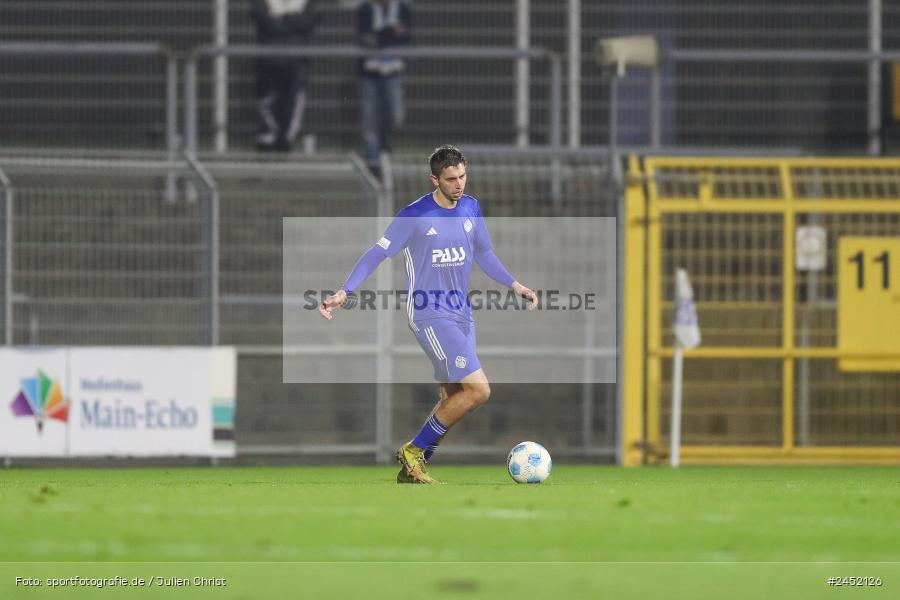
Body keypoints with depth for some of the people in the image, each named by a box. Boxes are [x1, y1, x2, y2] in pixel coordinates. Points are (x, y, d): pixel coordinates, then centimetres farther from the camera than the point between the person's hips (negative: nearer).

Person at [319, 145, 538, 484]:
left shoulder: (470, 208, 7)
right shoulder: (415, 216, -13)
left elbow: (483, 253, 22)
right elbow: (377, 254, -8)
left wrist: (515, 285, 15)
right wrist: (343, 293, -14)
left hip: (461, 313, 8)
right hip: (430, 314, -8)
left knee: (453, 399, 8)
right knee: (478, 389, -16)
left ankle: (411, 471, 18)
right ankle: (413, 452, -6)